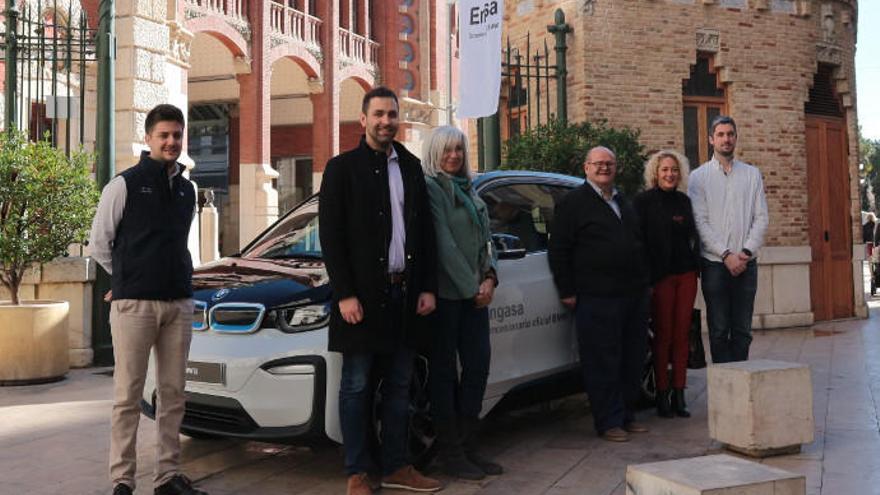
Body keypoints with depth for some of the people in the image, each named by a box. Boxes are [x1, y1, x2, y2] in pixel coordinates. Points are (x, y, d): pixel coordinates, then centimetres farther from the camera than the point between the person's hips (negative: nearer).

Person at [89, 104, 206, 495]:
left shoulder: (186, 190, 15)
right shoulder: (125, 185, -2)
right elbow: (98, 243, 1)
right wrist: (130, 277, 9)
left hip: (179, 304, 5)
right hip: (134, 304, -5)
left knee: (173, 393, 7)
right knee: (128, 394, -2)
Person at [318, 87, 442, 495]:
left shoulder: (410, 166, 13)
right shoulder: (342, 167, -2)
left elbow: (425, 231, 13)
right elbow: (330, 236, -6)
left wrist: (427, 288, 5)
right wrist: (344, 294, -13)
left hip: (405, 292, 5)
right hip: (363, 295, -5)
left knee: (398, 386, 11)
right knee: (357, 386, 3)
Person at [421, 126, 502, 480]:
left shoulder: (468, 190, 17)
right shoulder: (431, 187, -7)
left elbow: (485, 239, 16)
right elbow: (443, 244, -13)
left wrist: (489, 278, 0)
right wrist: (472, 287, -12)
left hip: (475, 292, 8)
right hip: (446, 292, -8)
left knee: (477, 365, 8)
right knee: (444, 371, 0)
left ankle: (468, 447, 17)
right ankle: (450, 453, 8)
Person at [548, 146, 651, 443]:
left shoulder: (624, 203, 21)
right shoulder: (573, 203, -2)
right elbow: (558, 250, -6)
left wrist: (644, 283, 19)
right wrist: (567, 292, -10)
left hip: (634, 295, 7)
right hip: (597, 298, -7)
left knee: (633, 360, 11)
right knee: (603, 363, -3)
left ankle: (627, 416, 22)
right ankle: (609, 422, 5)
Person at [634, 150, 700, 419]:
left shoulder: (684, 201, 14)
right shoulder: (644, 201, -2)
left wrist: (695, 267, 10)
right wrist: (646, 278, -11)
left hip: (686, 274, 5)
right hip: (660, 276, -5)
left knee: (682, 335, 4)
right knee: (663, 335, -2)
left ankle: (678, 394, 10)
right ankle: (662, 395, 5)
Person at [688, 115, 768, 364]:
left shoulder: (752, 174, 11)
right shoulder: (699, 177, 3)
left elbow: (761, 218, 5)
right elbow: (700, 222, -4)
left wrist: (746, 252, -8)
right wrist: (726, 255, -12)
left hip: (746, 262, 2)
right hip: (714, 263, -2)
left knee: (742, 330, 5)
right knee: (719, 330, -1)